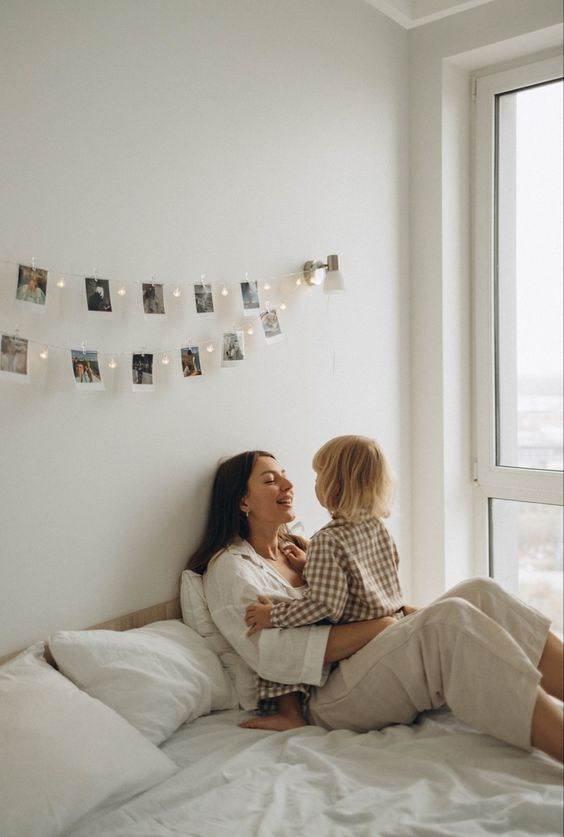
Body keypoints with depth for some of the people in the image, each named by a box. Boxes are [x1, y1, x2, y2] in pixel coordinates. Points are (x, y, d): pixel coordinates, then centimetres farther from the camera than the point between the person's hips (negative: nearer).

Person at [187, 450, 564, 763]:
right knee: (452, 619, -30)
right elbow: (273, 653, -16)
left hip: (370, 663, 7)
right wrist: (379, 627, -20)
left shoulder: (301, 548, 24)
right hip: (327, 696, -7)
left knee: (479, 592, -15)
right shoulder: (230, 566, -1)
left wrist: (415, 615, 1)